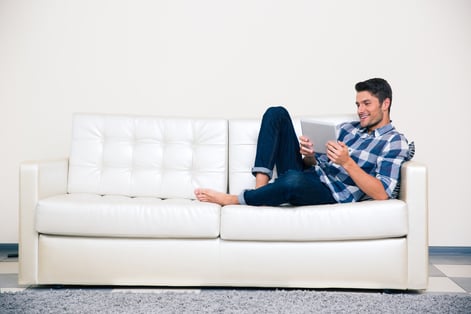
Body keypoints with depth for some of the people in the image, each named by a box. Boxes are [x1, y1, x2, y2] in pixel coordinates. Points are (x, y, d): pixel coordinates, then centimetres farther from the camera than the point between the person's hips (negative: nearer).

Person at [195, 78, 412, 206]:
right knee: (276, 113, -1)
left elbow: (381, 194, -14)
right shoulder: (347, 128, 20)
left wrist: (347, 163, -22)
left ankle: (229, 199, -18)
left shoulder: (395, 143, -1)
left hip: (331, 192, -7)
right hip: (307, 175, 7)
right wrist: (309, 156, -3)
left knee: (294, 180, -44)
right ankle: (261, 186, -15)